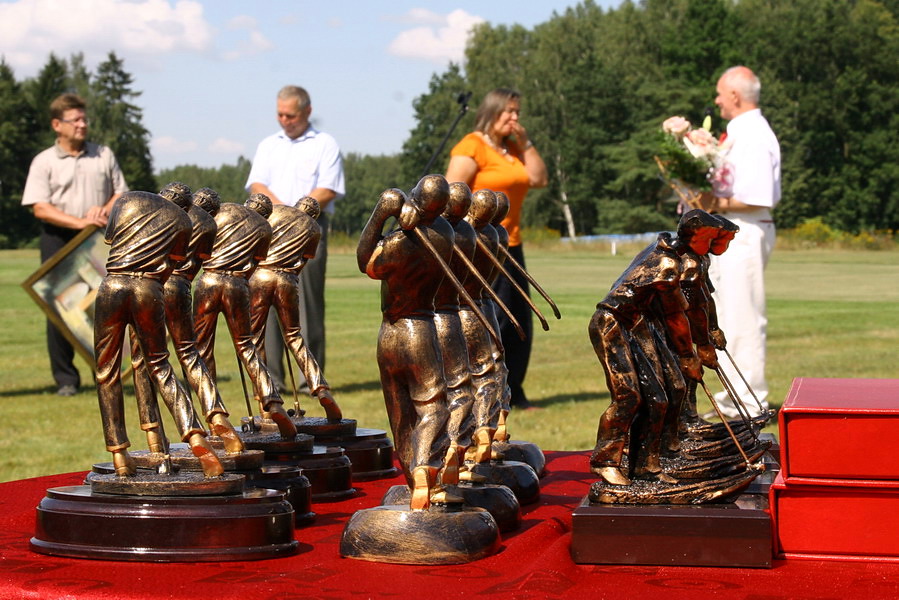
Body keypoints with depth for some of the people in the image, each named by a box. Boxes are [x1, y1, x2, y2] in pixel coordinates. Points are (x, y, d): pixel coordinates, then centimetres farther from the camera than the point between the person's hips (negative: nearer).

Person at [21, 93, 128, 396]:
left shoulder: (104, 155, 10)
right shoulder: (44, 162, 1)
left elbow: (122, 194, 13)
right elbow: (40, 208, -8)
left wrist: (104, 211, -9)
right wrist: (80, 222, -18)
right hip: (59, 240, -2)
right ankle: (65, 379, 5)